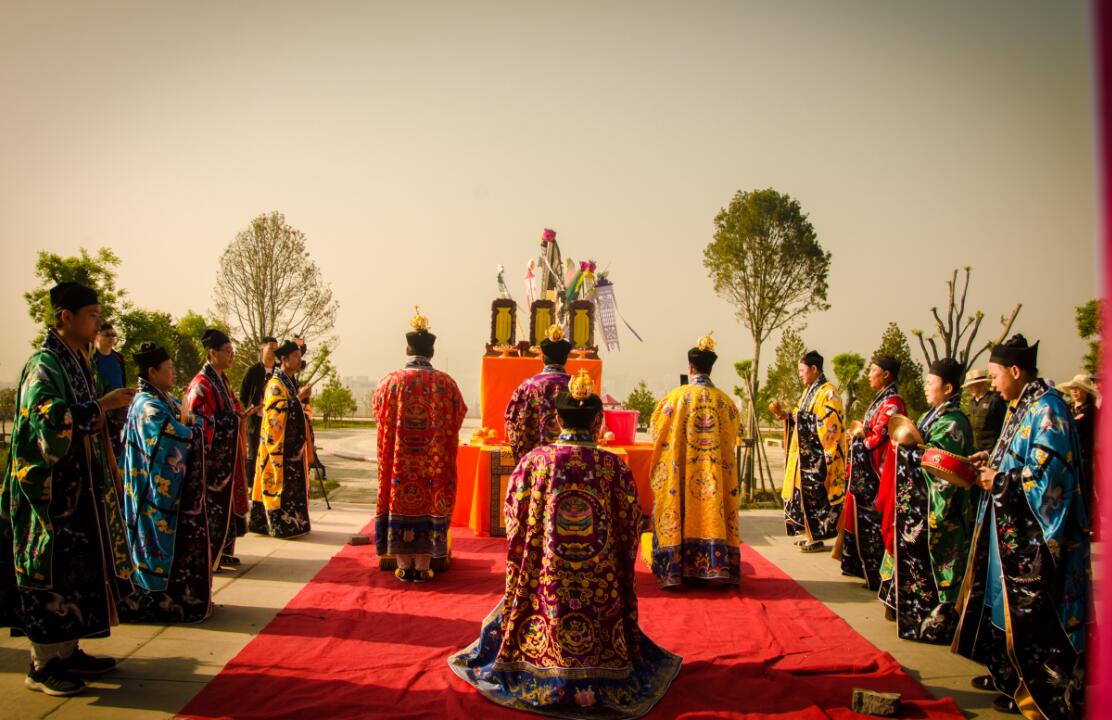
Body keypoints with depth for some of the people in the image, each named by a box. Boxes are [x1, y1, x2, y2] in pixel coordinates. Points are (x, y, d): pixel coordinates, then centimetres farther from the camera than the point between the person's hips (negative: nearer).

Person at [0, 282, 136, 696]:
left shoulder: (79, 362, 13)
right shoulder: (44, 364, -13)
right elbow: (52, 420, -25)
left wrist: (107, 408, 6)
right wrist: (102, 405, -20)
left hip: (79, 488, 9)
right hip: (53, 489, -9)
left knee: (77, 569, 14)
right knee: (52, 574, -1)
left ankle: (66, 652, 25)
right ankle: (42, 665, 10)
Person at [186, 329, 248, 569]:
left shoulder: (222, 381, 13)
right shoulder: (202, 384, -15)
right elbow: (197, 423, -19)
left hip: (226, 455, 9)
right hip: (211, 456, -9)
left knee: (225, 502, 14)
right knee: (211, 503, -2)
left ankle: (221, 551, 23)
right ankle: (205, 557, 7)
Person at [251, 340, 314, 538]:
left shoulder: (291, 382, 14)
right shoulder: (276, 384, -13)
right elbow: (278, 412, -21)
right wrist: (299, 397, -22)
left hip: (293, 445, 10)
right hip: (280, 446, -10)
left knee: (292, 485, 12)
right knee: (279, 485, -4)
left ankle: (292, 522, 19)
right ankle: (280, 526, 2)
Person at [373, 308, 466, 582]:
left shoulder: (391, 381, -5)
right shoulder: (446, 383, -5)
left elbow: (379, 415, 9)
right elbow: (458, 418, 5)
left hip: (399, 461, 0)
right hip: (435, 462, 0)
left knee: (401, 500, 9)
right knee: (429, 501, 8)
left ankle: (404, 565, 15)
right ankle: (423, 567, 13)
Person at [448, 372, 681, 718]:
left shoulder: (533, 461, -10)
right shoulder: (614, 466, -10)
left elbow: (513, 520, -2)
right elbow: (632, 526, -3)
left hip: (544, 579, 0)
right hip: (601, 583, 0)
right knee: (600, 625, 25)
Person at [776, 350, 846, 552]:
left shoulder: (827, 392, -13)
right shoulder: (809, 391, 16)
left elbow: (829, 424, -20)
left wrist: (800, 417, -16)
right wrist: (785, 415, 5)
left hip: (818, 456, -9)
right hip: (806, 454, 9)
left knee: (814, 496, -5)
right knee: (805, 494, 11)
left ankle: (817, 538, 2)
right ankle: (811, 534, 18)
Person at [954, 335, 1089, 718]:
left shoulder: (1047, 408, -18)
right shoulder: (1023, 407, 12)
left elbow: (1048, 472, -24)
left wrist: (1000, 481, -15)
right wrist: (993, 462, 7)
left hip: (1035, 534, -10)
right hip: (1013, 529, 10)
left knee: (1031, 614, 1)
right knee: (1006, 603, 17)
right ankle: (1008, 674, 29)